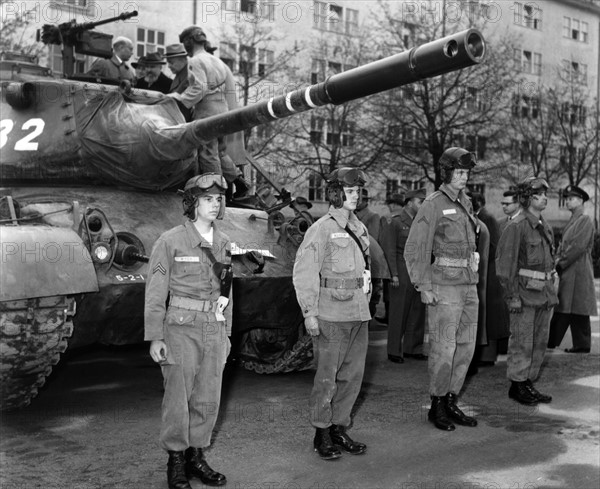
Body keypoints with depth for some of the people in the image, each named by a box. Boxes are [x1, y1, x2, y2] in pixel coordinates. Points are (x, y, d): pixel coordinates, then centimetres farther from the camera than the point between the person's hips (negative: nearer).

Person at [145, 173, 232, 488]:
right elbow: (155, 293, -6)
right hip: (181, 329, -5)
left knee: (208, 400, 9)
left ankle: (196, 457, 24)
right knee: (178, 399, 1)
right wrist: (155, 338, -9)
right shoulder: (170, 241, -7)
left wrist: (226, 333, 16)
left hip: (214, 329, 5)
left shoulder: (223, 244, 9)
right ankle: (176, 462, 15)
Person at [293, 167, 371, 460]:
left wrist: (366, 303, 18)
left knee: (353, 374, 10)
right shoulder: (322, 229, -9)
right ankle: (322, 434, 11)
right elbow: (303, 272, -13)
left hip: (359, 313, 7)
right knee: (327, 376, -1)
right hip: (331, 314, -7)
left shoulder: (359, 228, 14)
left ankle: (339, 428, 22)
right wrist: (309, 312, -17)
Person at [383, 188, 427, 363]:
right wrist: (394, 274, -12)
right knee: (399, 312, -1)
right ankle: (394, 351, 8)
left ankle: (412, 349, 19)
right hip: (402, 271, -6)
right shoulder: (397, 222, -5)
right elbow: (390, 250, -6)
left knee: (418, 310, 8)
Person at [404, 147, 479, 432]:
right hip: (444, 287, -7)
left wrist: (474, 279, 19)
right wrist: (424, 287, -15)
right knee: (443, 348, -3)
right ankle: (437, 406, 11)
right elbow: (414, 249, -12)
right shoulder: (433, 205, -9)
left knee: (465, 347, 10)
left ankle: (451, 402, 21)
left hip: (469, 285, 8)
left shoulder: (465, 203, 14)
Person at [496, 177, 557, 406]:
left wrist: (551, 290, 16)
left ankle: (528, 383, 21)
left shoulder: (544, 226, 13)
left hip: (545, 293, 8)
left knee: (539, 342, 12)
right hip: (525, 292, -8)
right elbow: (505, 263, -14)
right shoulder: (516, 226, -12)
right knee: (522, 342, -1)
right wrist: (512, 296, -17)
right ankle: (517, 386, 9)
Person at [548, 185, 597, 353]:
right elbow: (563, 244, 20)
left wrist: (561, 263, -13)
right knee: (563, 309, 8)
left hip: (578, 272, -9)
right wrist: (557, 259, 2)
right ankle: (550, 342, 10)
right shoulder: (571, 221, 19)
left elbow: (578, 246, -16)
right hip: (568, 272, 9)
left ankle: (582, 345, 0)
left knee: (578, 311, -5)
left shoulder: (585, 221, -9)